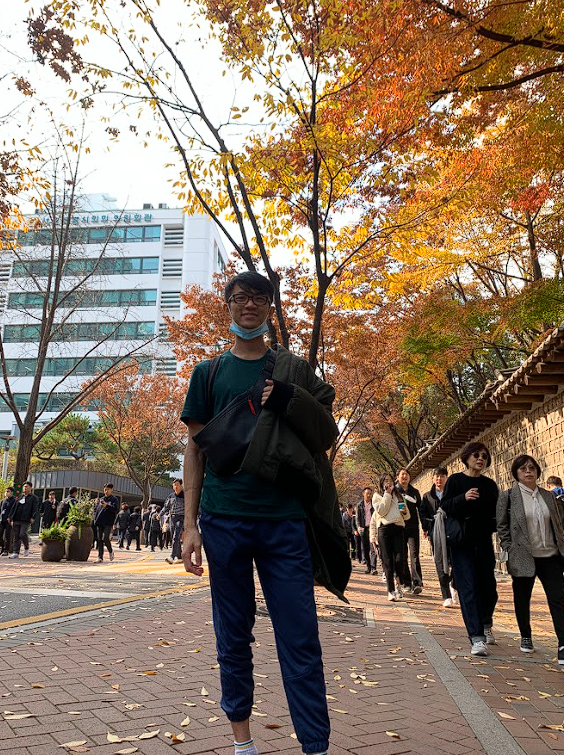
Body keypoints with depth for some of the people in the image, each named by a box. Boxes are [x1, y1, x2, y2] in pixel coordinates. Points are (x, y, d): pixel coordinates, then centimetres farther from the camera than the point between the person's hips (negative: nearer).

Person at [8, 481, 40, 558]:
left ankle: (26, 548, 9)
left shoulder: (34, 498, 5)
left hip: (26, 521, -5)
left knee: (23, 534, -16)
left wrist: (33, 518, -16)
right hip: (16, 520, 5)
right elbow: (13, 508, 20)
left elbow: (35, 509, -3)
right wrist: (11, 518, 12)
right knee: (16, 536, 2)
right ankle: (15, 552, 7)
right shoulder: (19, 497, 20)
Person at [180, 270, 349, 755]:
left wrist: (289, 401, -10)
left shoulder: (293, 370, 10)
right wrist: (190, 524, 1)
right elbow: (195, 448, 8)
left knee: (300, 640, 2)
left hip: (284, 519, 0)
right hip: (224, 519, 1)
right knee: (233, 637, 12)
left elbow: (327, 436, 9)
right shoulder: (209, 372, 10)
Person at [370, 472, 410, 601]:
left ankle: (398, 583, 13)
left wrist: (405, 511, -1)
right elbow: (380, 511, -7)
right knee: (387, 560, -1)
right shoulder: (377, 496, 11)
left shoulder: (398, 495, 22)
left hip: (398, 528, 3)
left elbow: (407, 517, 23)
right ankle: (391, 590, 5)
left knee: (399, 559, -10)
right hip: (384, 528, -2)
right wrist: (387, 495, -3)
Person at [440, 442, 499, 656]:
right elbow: (444, 506, -6)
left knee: (488, 585, 8)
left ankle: (486, 624, 36)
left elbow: (495, 512, 15)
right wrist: (463, 498, -22)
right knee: (468, 587, -7)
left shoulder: (489, 484, 10)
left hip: (483, 540, 4)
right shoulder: (455, 480, -1)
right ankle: (477, 638, -4)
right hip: (462, 540, -4)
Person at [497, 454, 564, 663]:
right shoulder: (507, 497, -2)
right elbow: (502, 527, -1)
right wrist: (510, 551, -7)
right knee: (522, 599, 11)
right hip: (523, 558, -3)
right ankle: (526, 637, 30)